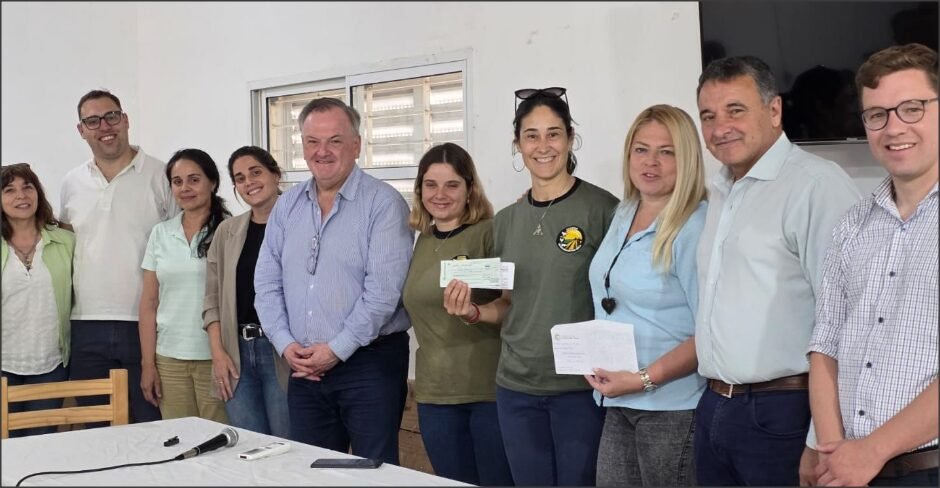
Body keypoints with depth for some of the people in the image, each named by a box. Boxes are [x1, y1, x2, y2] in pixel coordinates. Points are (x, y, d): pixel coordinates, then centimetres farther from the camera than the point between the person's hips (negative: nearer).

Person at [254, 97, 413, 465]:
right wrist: (286, 345, -5)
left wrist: (336, 349, -15)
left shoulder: (384, 203, -8)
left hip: (370, 362, -5)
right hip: (303, 368, 6)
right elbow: (267, 285, 9)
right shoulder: (287, 206, 10)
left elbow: (383, 289, -16)